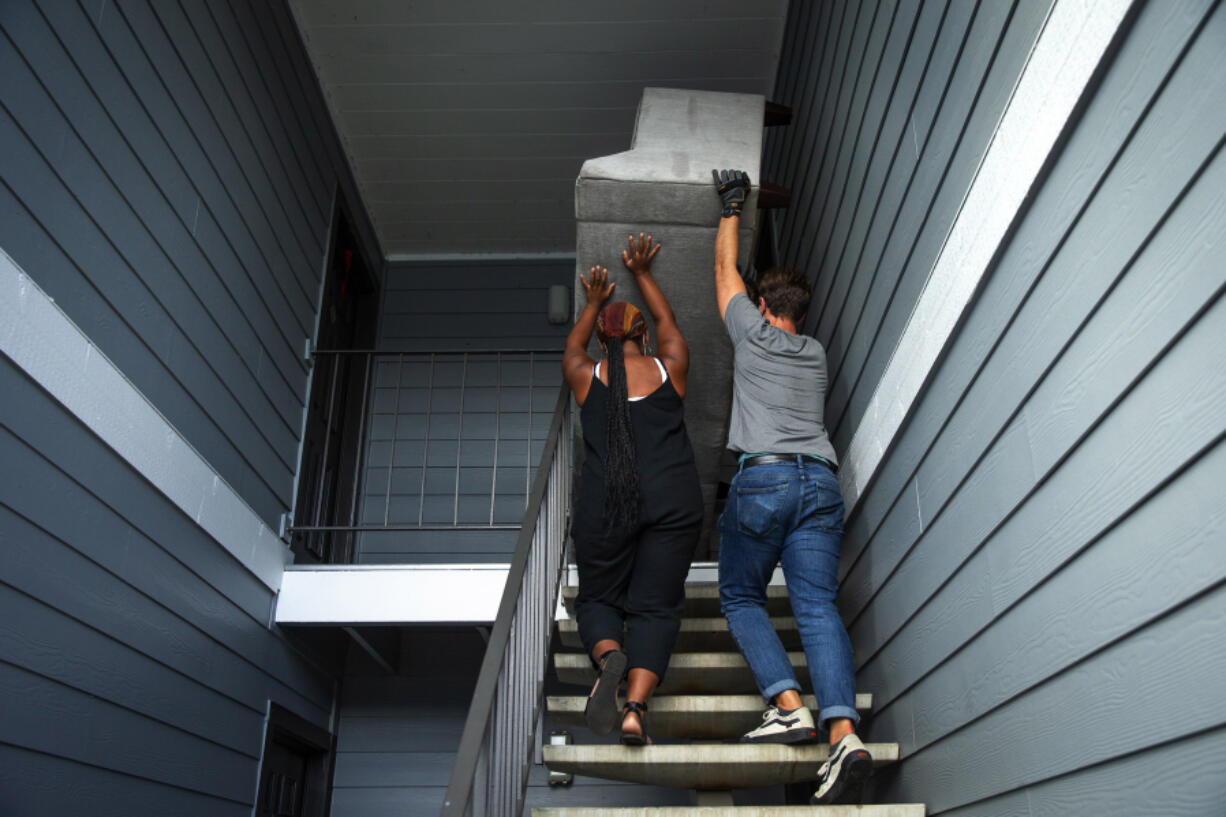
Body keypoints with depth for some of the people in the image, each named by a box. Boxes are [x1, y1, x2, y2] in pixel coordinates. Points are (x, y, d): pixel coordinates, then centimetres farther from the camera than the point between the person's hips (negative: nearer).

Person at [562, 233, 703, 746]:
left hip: (605, 504, 0)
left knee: (597, 598, 15)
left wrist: (594, 302, 44)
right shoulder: (669, 371, 10)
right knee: (656, 606, 3)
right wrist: (641, 274, 40)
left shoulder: (586, 377, 8)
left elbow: (573, 344, 31)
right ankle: (636, 706, -18)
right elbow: (668, 321, 29)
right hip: (673, 503, 0)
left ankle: (609, 656, -18)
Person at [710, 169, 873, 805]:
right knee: (817, 606, -5)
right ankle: (842, 733, -23)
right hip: (821, 482, 4)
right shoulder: (816, 354, 24)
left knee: (741, 597, 9)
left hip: (762, 477, -4)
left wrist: (732, 208, 40)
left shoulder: (753, 333, 11)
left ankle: (789, 705, -11)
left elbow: (725, 271, 26)